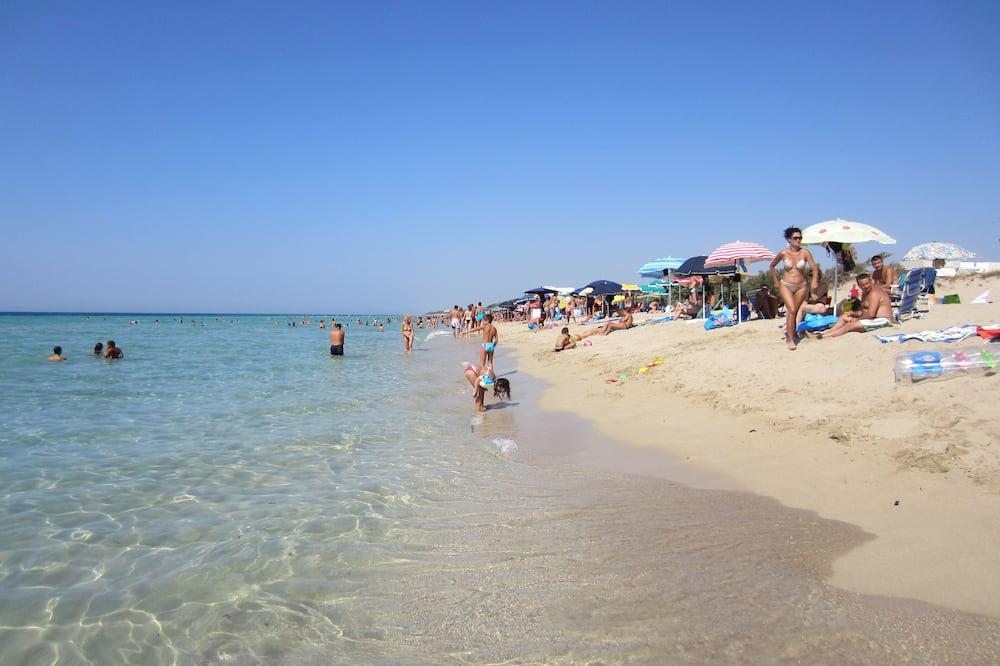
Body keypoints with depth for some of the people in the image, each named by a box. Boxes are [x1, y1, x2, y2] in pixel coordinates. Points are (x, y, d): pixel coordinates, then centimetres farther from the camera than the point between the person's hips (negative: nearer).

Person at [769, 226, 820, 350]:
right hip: (785, 285, -2)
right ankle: (790, 339, -13)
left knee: (794, 312, 9)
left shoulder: (805, 253, -6)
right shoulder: (783, 253, -5)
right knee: (791, 310, -17)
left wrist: (815, 281, -27)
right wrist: (776, 281, 8)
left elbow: (814, 268, -10)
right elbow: (772, 265, 11)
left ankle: (790, 334, 28)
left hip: (801, 286, 2)